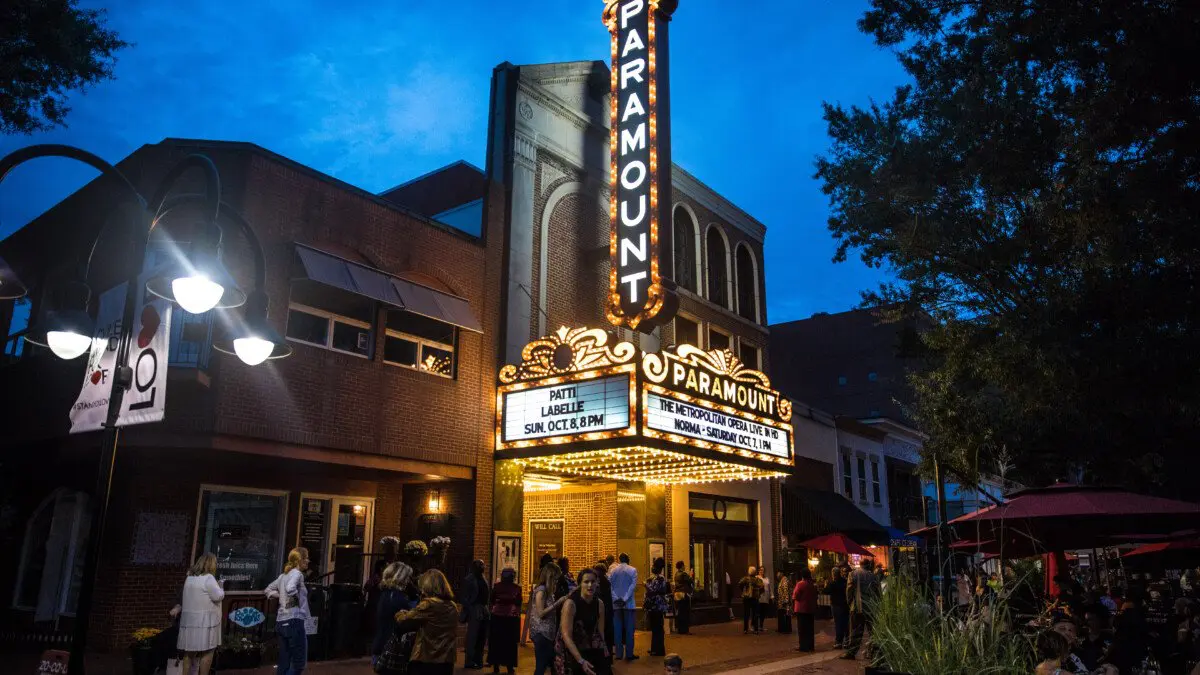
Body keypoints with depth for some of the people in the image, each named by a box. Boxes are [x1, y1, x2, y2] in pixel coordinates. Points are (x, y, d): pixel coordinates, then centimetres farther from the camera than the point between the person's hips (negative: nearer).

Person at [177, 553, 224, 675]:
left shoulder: (189, 578, 12)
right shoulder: (208, 578, -13)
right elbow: (218, 596, -13)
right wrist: (220, 587, 2)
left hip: (190, 619, 8)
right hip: (204, 620, -8)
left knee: (190, 652, 12)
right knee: (207, 651, 0)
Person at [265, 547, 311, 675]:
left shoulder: (284, 575, 15)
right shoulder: (297, 573, -12)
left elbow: (269, 590, 27)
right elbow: (290, 589, -32)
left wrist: (282, 596, 15)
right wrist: (296, 599, -14)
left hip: (281, 622, 9)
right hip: (294, 621, -9)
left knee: (283, 663, 12)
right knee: (299, 663, -1)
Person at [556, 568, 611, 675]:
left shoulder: (599, 603, -3)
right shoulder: (570, 603, -18)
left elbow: (600, 632, 4)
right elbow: (566, 635, -21)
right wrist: (581, 661, -26)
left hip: (592, 651, 4)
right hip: (571, 653, -4)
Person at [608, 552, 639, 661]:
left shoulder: (613, 570, 3)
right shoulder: (633, 570, -2)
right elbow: (633, 585, -12)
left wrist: (615, 598, -11)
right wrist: (625, 599, -15)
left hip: (616, 604, 2)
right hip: (629, 603, -2)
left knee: (617, 629, 6)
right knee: (629, 628, 3)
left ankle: (619, 653, 7)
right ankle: (629, 654, 2)